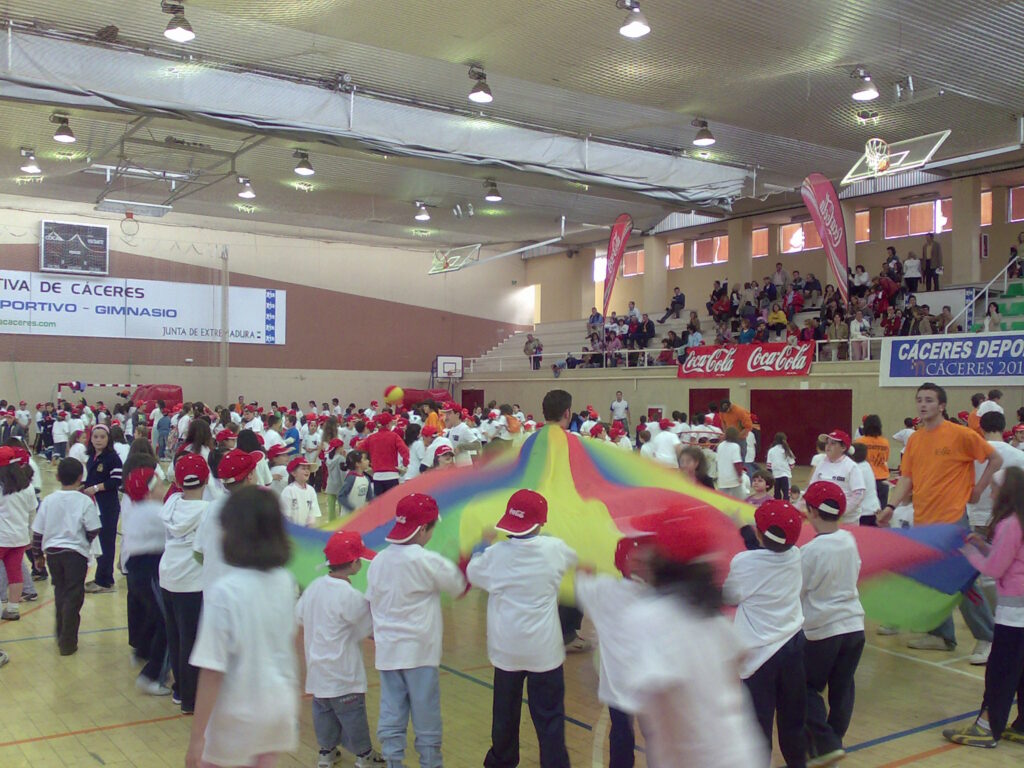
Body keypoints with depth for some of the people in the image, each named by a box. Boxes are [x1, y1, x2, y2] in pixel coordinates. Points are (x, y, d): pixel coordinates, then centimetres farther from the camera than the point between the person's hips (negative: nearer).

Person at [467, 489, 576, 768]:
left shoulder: (495, 554, -9)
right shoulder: (554, 549, -10)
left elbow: (473, 573, 10)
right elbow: (572, 559, 13)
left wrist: (484, 545, 25)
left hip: (507, 649, 2)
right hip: (544, 650, -2)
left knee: (505, 712, 18)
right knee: (549, 715, 4)